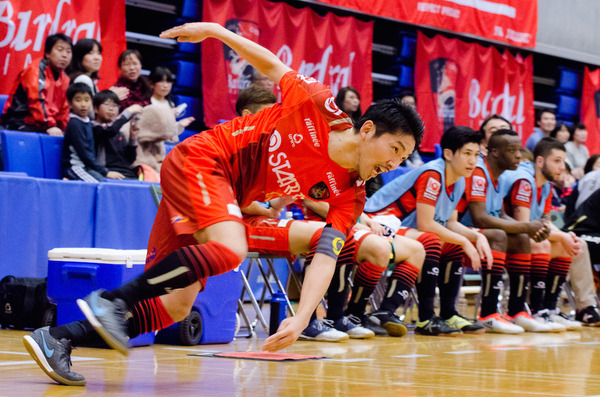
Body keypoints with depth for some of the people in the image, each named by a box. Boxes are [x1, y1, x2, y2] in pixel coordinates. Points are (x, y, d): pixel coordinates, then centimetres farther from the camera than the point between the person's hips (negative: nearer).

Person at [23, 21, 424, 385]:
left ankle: (57, 338, -2)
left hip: (225, 196, 7)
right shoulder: (319, 107, -14)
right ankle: (110, 301, -25)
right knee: (230, 249, -32)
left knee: (175, 306, -6)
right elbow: (272, 66, 1)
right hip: (199, 160, -7)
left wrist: (301, 319, -24)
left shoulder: (349, 198, -2)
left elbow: (325, 259, -10)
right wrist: (216, 31, -2)